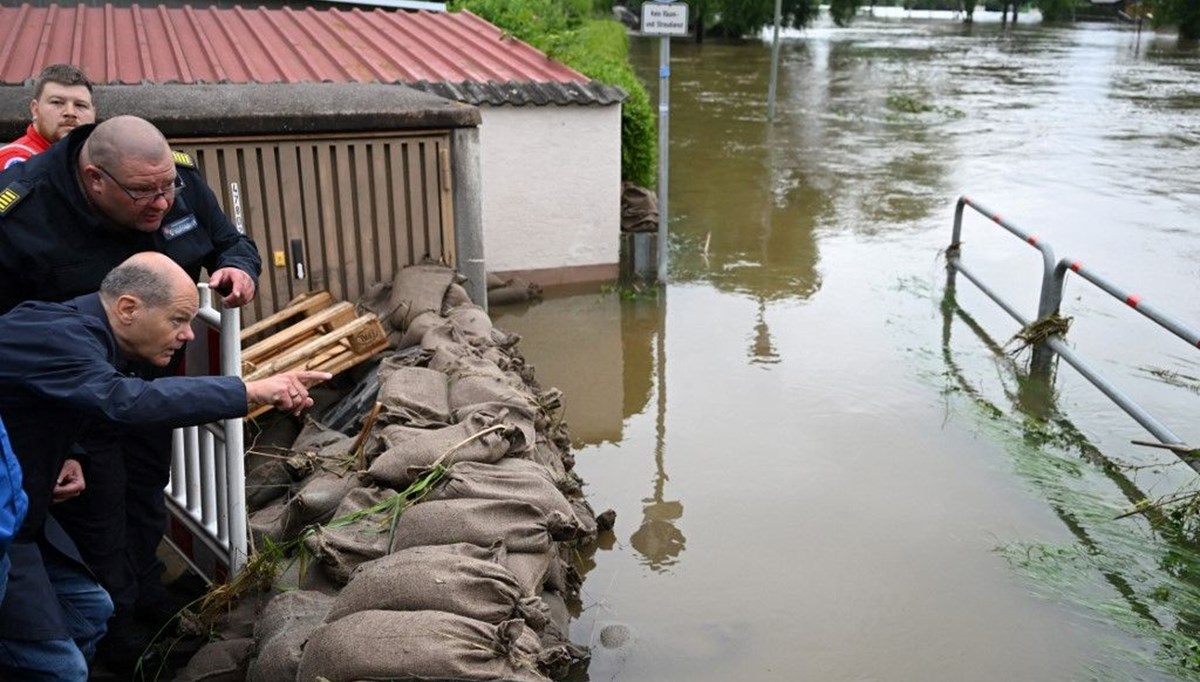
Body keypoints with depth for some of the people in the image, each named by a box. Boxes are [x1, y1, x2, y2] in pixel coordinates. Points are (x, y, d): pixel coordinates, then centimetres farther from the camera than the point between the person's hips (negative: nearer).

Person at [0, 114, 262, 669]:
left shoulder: (178, 180, -18)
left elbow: (230, 242, -2)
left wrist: (238, 268, -25)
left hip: (149, 377, 5)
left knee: (147, 493, 23)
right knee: (96, 509, 8)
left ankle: (146, 594, 47)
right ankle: (115, 622, 33)